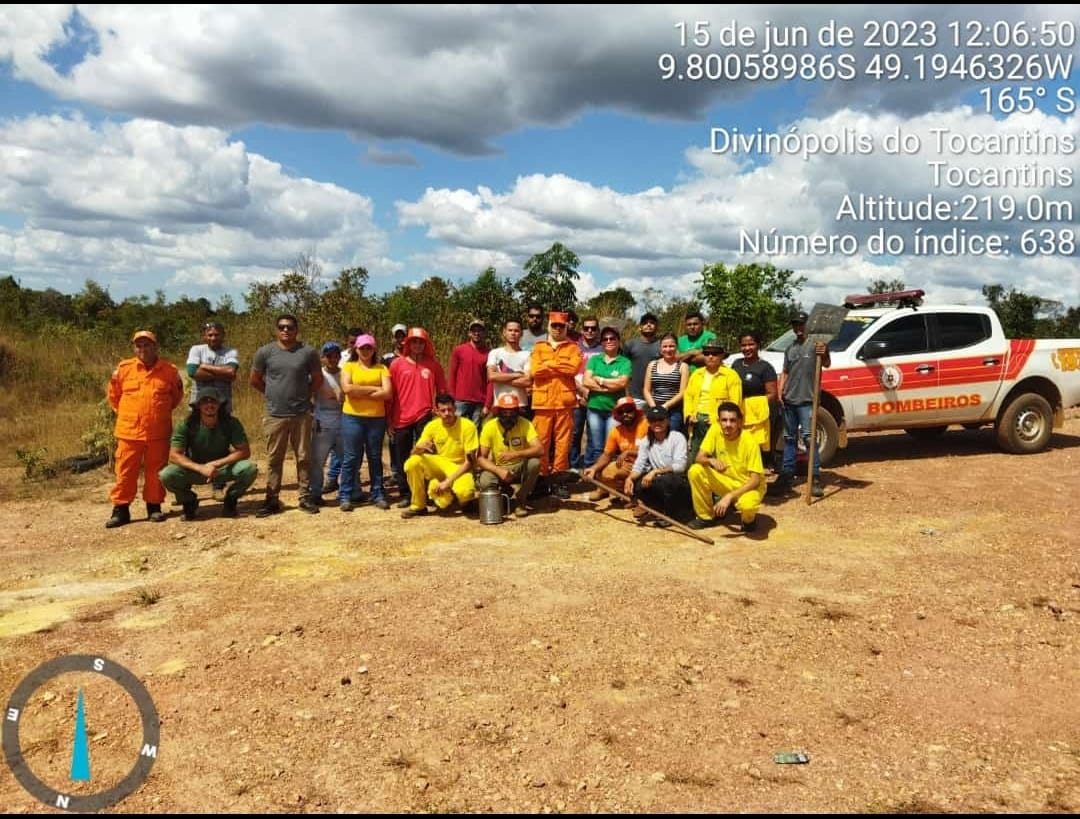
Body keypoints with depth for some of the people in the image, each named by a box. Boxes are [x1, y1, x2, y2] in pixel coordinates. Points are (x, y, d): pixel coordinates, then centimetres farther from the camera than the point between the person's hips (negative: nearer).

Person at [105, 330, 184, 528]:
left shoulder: (170, 370, 0)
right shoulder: (123, 368, 1)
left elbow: (176, 396, 16)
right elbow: (113, 395, 15)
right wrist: (126, 414, 13)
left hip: (158, 432, 0)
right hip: (129, 431, 0)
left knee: (155, 471, 9)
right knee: (125, 472, 3)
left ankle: (154, 507, 20)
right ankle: (120, 509, 11)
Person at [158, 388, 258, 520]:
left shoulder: (231, 423, -14)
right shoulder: (187, 424, -17)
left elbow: (244, 451, -16)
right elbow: (174, 455, -19)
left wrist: (216, 464, -26)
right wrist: (200, 468, -32)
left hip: (223, 467, 0)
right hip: (195, 468, 0)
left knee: (250, 468, -29)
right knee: (166, 475, -29)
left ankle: (230, 500, 1)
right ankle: (189, 501, 4)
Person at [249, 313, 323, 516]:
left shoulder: (308, 352, -3)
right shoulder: (265, 352, -2)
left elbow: (317, 379, 9)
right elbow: (254, 380, 10)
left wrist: (305, 396, 5)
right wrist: (274, 394, 10)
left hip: (302, 415, 0)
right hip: (275, 415, 0)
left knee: (303, 458, 6)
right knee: (274, 459, 7)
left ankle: (305, 497, 15)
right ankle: (272, 500, 13)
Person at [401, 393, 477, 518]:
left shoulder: (467, 426, -16)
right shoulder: (432, 426, -6)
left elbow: (469, 462, -14)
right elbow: (413, 454, -6)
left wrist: (448, 481, -21)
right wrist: (418, 448, -31)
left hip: (460, 468, -3)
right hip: (439, 465, 3)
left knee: (464, 492, -37)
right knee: (412, 463, -27)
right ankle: (418, 506, -6)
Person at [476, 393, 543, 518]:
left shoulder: (525, 424, -17)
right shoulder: (489, 427, -16)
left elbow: (539, 450, -28)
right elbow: (481, 458, -16)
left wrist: (515, 454, -42)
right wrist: (499, 471, -33)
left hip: (520, 467, 1)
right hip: (498, 468, 0)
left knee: (534, 462, -32)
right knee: (485, 483, -32)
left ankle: (520, 501, -10)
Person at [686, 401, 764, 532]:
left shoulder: (750, 442, -24)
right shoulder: (715, 430, -13)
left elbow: (755, 480, -23)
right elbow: (699, 458, -12)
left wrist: (729, 496, -32)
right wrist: (711, 460, -36)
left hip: (748, 486, -4)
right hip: (726, 481, 5)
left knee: (747, 504, -39)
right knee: (695, 471, -19)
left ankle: (749, 519, 2)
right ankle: (706, 516, 1)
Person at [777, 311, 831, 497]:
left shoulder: (815, 344, -3)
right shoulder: (790, 349, 17)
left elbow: (826, 364, -17)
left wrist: (825, 354, -40)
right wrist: (780, 391, 4)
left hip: (806, 400, -6)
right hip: (789, 400, 7)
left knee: (808, 436, -13)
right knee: (789, 437, 11)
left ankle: (816, 477, -12)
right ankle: (787, 474, 18)